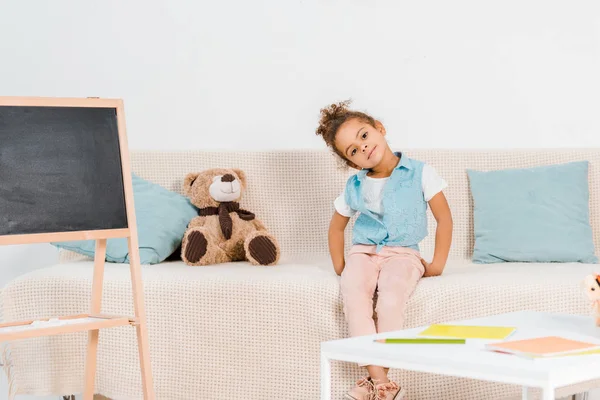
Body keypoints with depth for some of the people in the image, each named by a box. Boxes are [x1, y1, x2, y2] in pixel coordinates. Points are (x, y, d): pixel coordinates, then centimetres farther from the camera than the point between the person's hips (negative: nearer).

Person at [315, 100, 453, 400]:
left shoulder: (420, 173, -3)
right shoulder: (354, 187, 7)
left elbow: (444, 219, -2)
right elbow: (336, 226, 21)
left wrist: (437, 264, -7)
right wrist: (339, 266, 9)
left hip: (403, 253, -2)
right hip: (363, 251, 2)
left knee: (393, 289, -37)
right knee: (352, 287, -33)